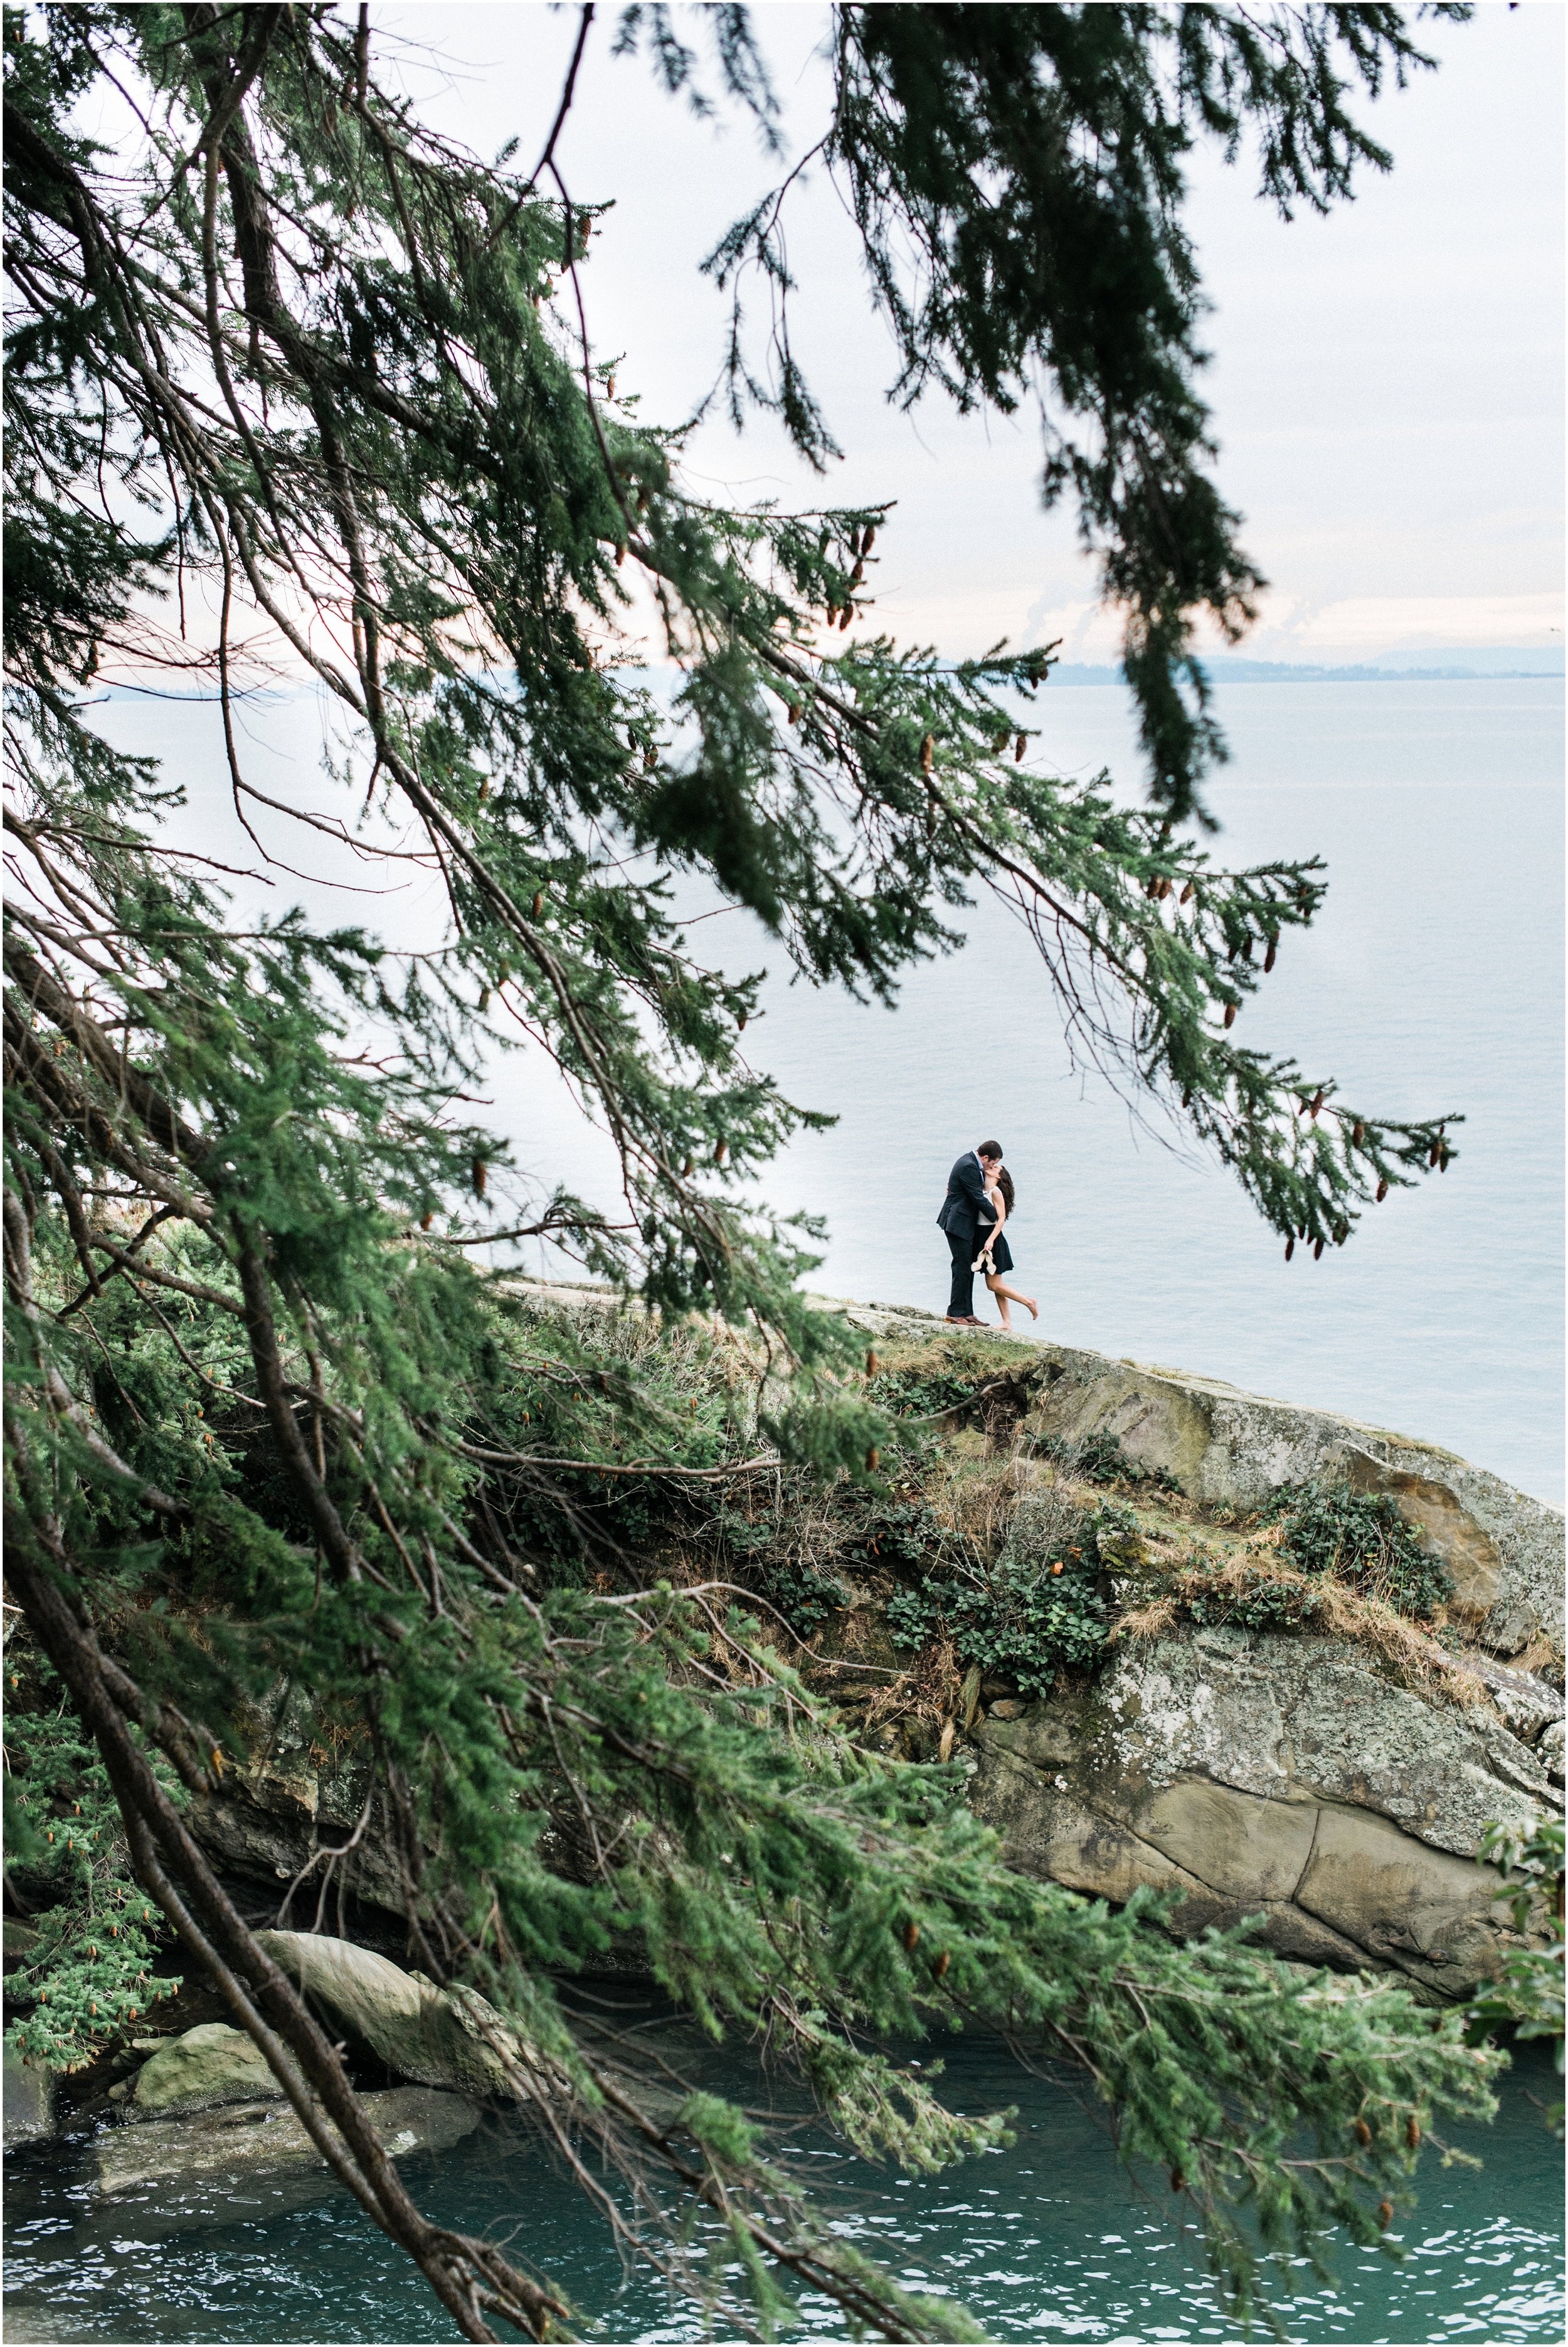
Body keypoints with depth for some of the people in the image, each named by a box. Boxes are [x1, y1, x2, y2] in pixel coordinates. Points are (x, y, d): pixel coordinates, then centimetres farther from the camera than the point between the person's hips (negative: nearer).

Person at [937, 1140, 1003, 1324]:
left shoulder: (971, 1162, 11)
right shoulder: (968, 1167, -20)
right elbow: (978, 1198, -18)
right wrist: (996, 1217, -8)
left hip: (967, 1223, 10)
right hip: (959, 1223, -10)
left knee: (968, 1268, 10)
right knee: (962, 1267, -8)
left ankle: (967, 1313, 12)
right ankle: (956, 1313, -5)